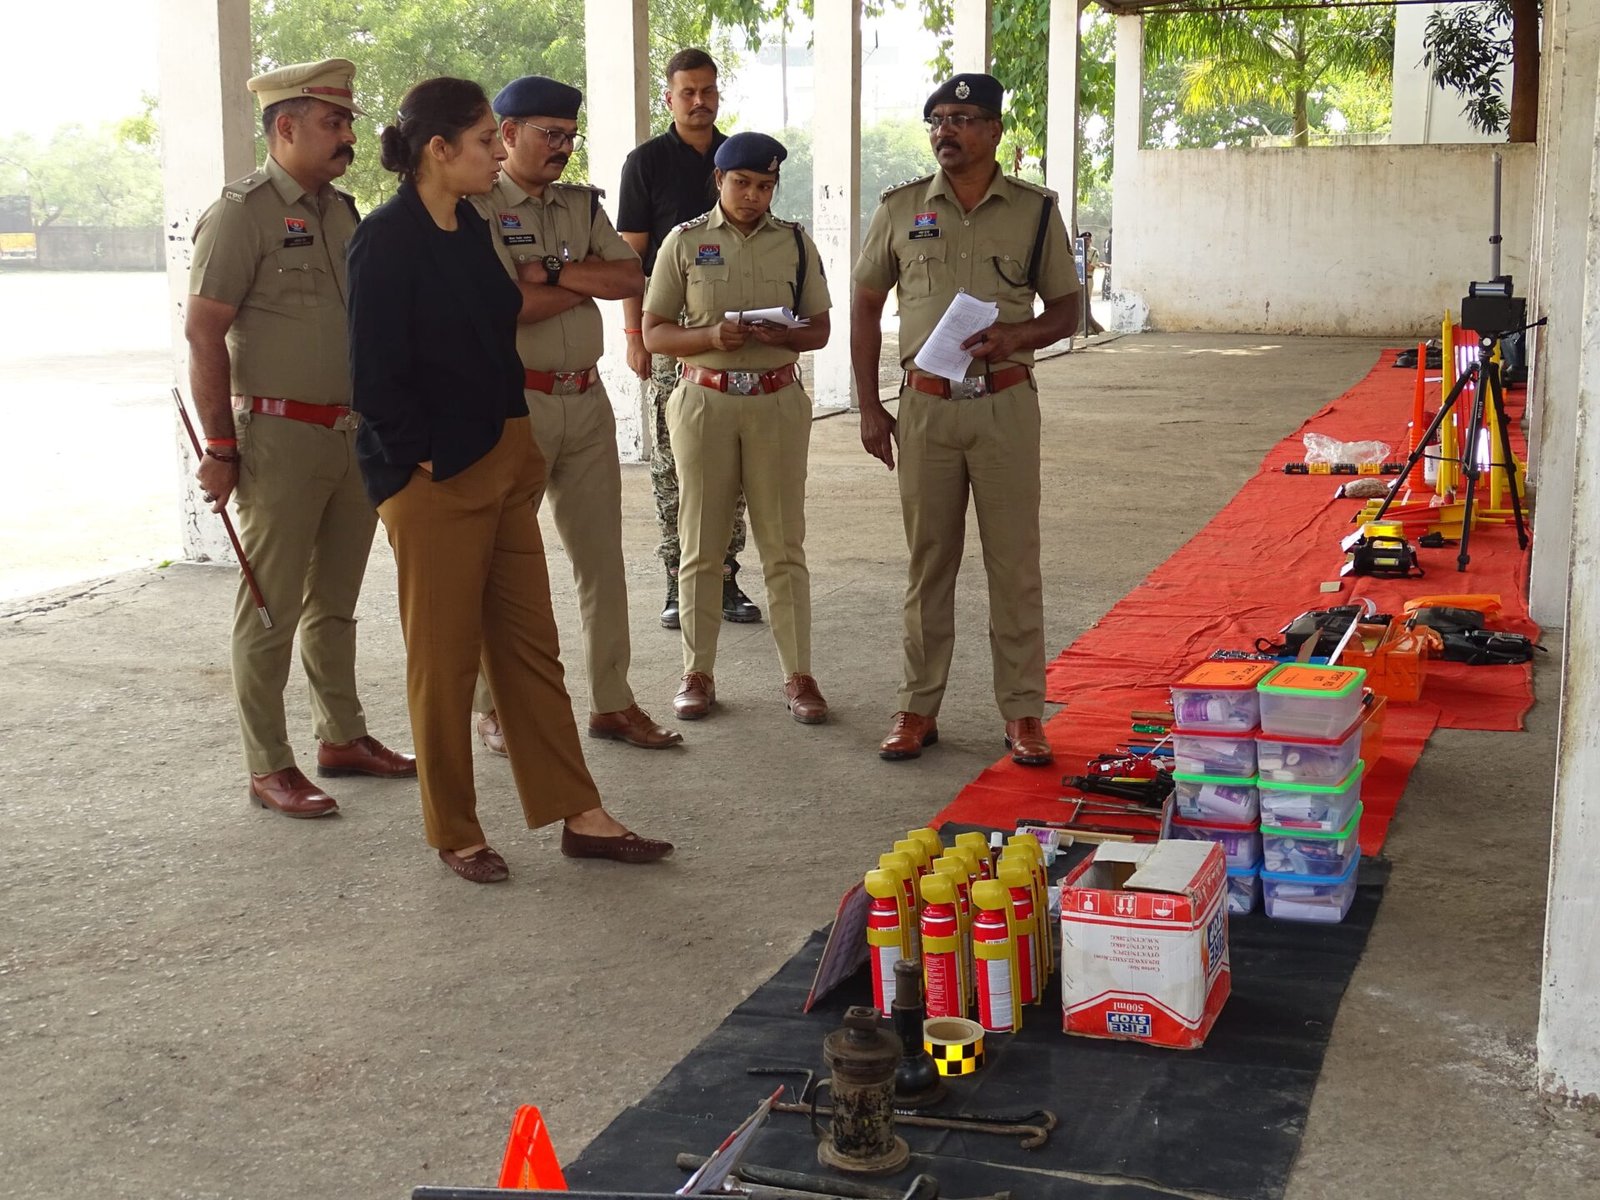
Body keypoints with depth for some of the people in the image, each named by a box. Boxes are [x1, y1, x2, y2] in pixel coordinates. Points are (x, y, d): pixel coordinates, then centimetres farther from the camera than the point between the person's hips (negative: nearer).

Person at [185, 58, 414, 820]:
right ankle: (268, 766, 8)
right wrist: (220, 450, -15)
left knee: (335, 600, 16)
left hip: (354, 434, 7)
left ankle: (341, 736, 27)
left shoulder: (341, 212, 13)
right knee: (271, 608, 0)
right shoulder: (242, 213, -9)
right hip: (281, 436, -7)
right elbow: (202, 333, -13)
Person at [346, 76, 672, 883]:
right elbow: (375, 377, -17)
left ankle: (578, 816, 19)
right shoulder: (386, 240, -13)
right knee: (444, 659, 4)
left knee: (530, 645, 11)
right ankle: (454, 835, 17)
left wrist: (518, 446, 14)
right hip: (433, 481, -8)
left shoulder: (470, 228, 11)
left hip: (501, 465, 8)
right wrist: (423, 460, -12)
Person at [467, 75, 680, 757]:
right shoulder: (476, 210, -5)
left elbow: (632, 279, 1)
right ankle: (492, 709, 16)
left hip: (586, 400, 6)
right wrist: (588, 279, -5)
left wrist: (550, 272, -12)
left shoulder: (583, 206, 14)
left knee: (602, 555, 9)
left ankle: (610, 701, 18)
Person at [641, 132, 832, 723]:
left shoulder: (794, 242, 7)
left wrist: (782, 336, -14)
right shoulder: (685, 242, 3)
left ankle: (798, 675, 8)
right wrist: (711, 335, -16)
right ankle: (697, 673, 14)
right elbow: (654, 333, 2)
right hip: (705, 399, 0)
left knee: (784, 544, 2)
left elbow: (819, 329, 9)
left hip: (777, 401, 1)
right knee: (700, 546, 4)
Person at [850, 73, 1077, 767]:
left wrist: (1013, 336, -14)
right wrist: (868, 406, 4)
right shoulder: (901, 209, 6)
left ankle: (1023, 713, 10)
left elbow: (1065, 312, 7)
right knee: (928, 561, 8)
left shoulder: (1035, 211, 3)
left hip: (1005, 403, -1)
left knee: (1014, 562, 1)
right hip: (926, 404, 1)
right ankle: (917, 709, 17)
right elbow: (865, 306, 10)